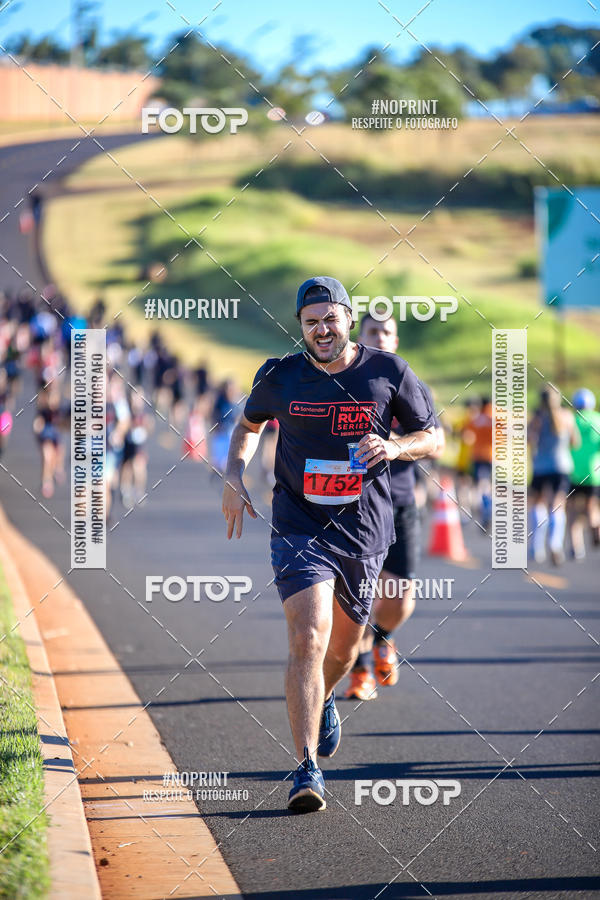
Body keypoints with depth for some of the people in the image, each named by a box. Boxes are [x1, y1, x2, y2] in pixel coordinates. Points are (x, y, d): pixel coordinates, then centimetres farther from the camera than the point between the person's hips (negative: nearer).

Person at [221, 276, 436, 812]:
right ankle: (308, 770, -20)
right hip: (300, 531, -2)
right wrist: (234, 476, 3)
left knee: (343, 647, 17)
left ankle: (323, 700, 54)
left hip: (365, 532, 2)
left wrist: (396, 448, -14)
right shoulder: (280, 377, -1)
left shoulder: (387, 373, -2)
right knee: (308, 641, -19)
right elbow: (250, 425, 19)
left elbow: (431, 437, 7)